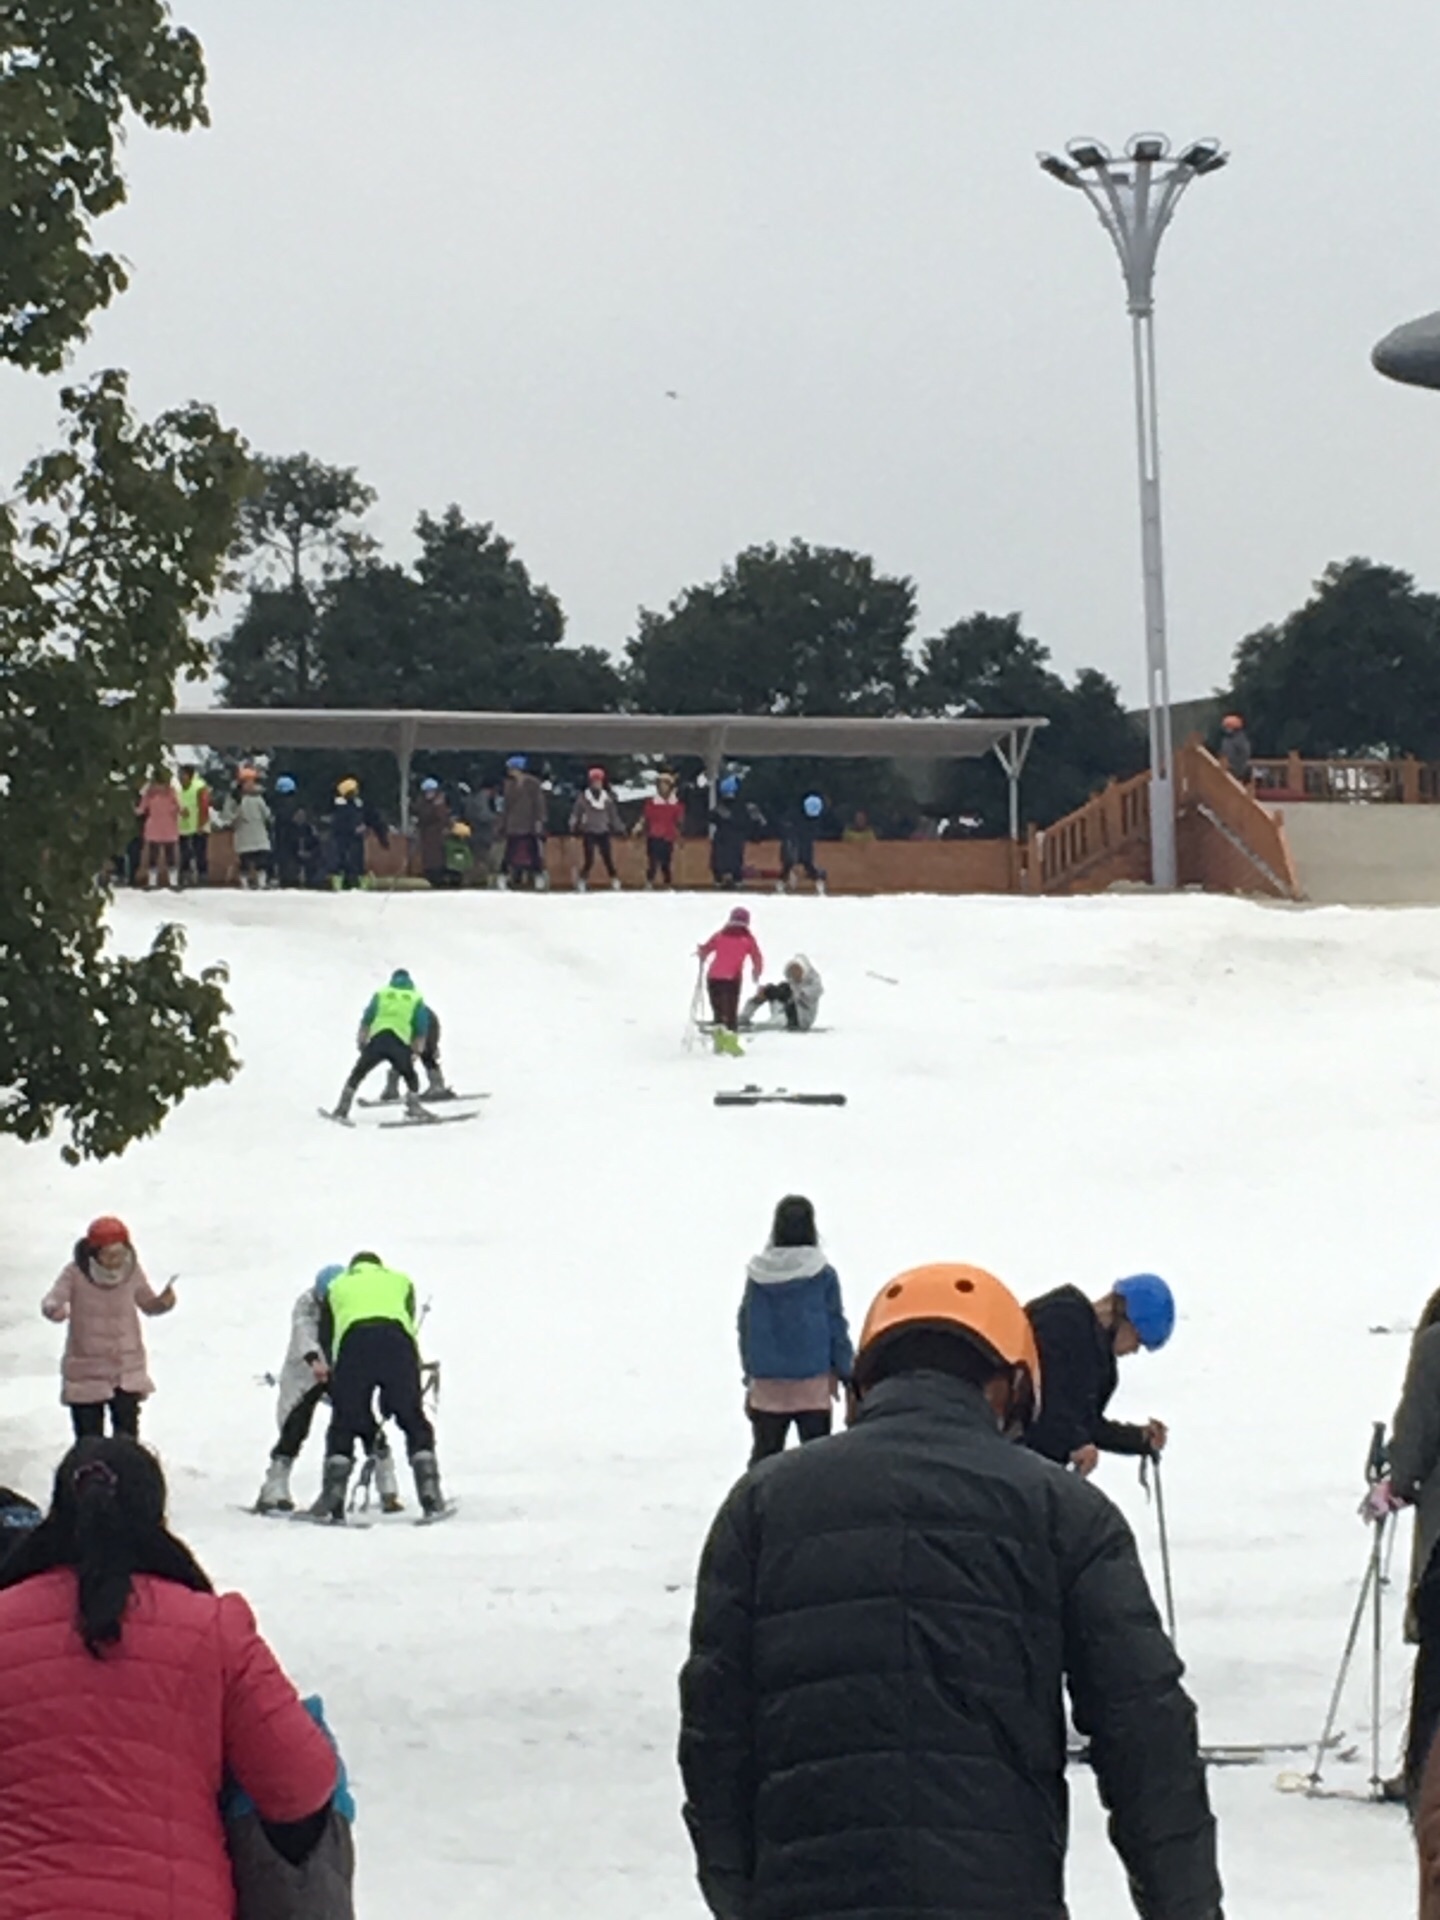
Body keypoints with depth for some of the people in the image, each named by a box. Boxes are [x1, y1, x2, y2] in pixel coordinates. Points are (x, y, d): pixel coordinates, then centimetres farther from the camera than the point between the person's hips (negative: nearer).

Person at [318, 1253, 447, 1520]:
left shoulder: (338, 1285, 35)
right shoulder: (401, 1280, 36)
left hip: (354, 1339, 0)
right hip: (396, 1337, 0)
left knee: (344, 1424, 5)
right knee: (414, 1421, 7)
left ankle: (333, 1501, -7)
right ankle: (430, 1496, -5)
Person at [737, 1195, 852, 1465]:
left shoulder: (757, 1274, -2)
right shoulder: (823, 1274, -9)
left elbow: (745, 1327, 4)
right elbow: (836, 1328, -5)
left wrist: (749, 1372, 15)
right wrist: (848, 1373, 6)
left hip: (766, 1383, 2)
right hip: (812, 1382, -2)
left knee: (764, 1453, 12)